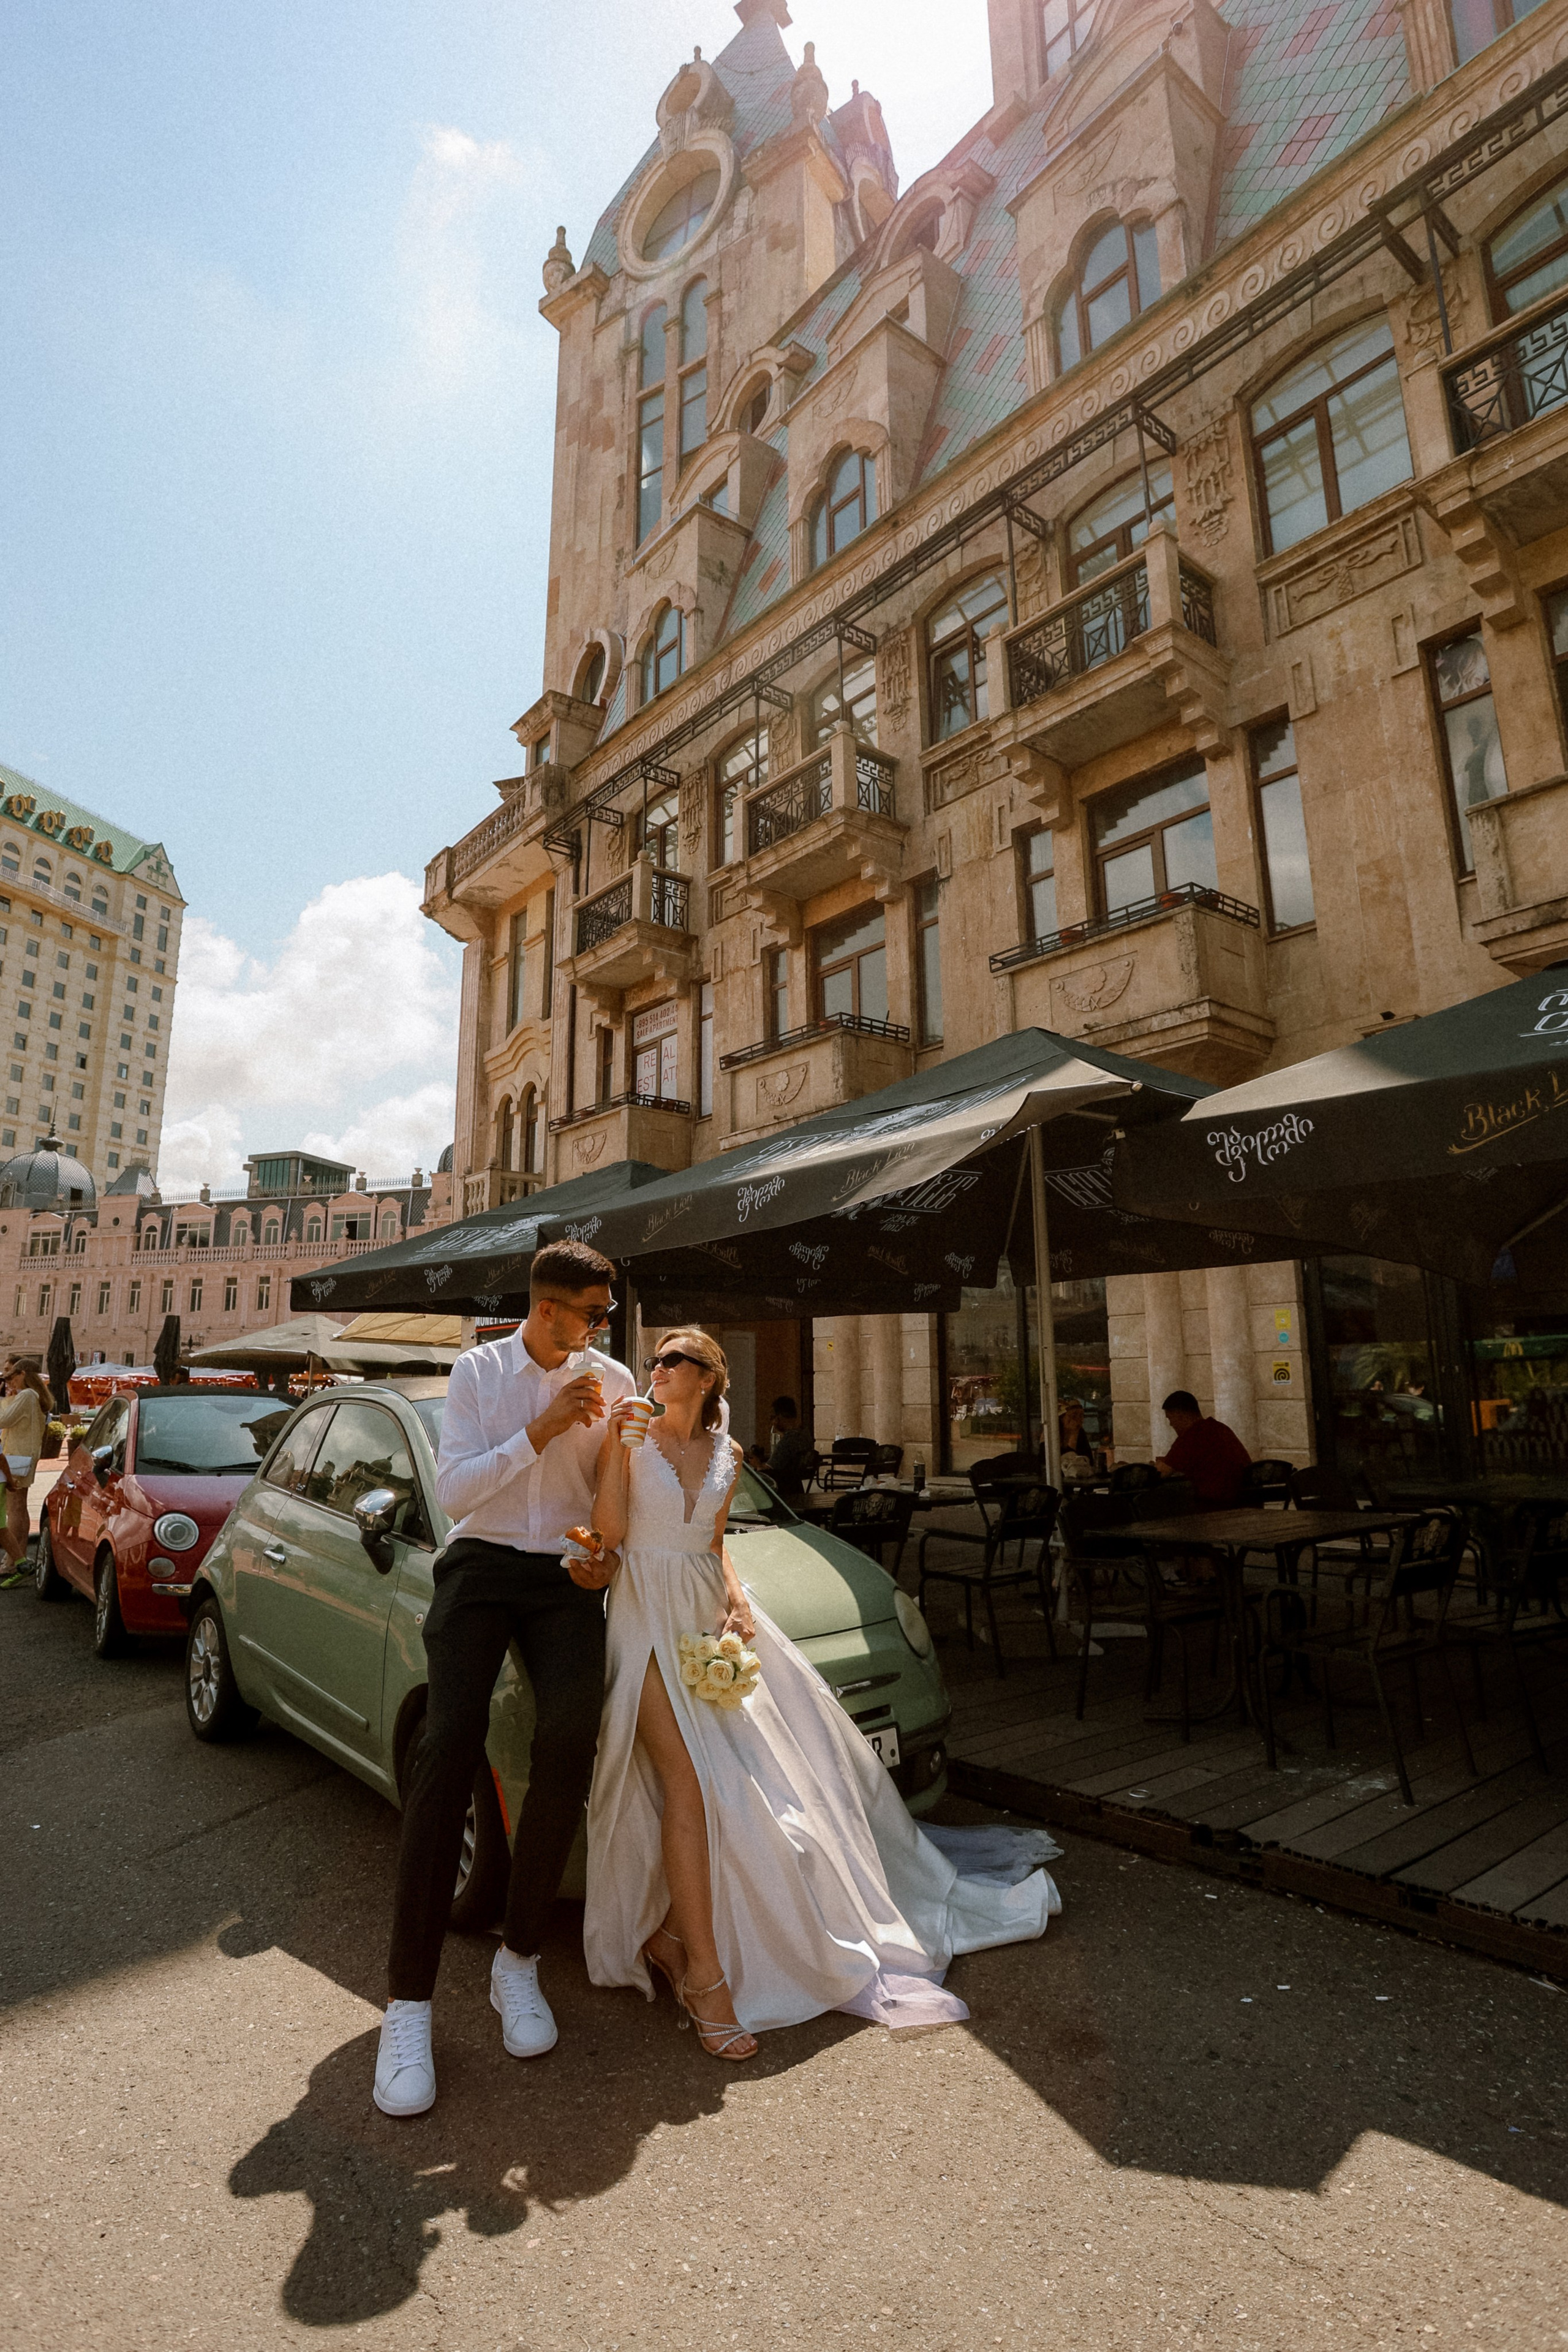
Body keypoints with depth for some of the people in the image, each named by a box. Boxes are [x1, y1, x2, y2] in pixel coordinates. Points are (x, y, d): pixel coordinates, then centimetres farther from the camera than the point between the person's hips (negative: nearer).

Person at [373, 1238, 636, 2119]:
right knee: (450, 1751, -16)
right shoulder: (478, 1372, 2)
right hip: (481, 1567, -1)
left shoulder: (614, 1381, 5)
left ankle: (520, 1961, 1)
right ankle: (410, 2003, -5)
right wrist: (542, 1431, -16)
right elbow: (452, 1490, -6)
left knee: (569, 1745, -20)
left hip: (568, 1577, 1)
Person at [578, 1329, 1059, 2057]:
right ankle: (704, 1975, -8)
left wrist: (736, 1599, -1)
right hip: (649, 1621, -5)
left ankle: (669, 1934, 19)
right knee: (687, 1784, -16)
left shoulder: (726, 1456, 10)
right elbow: (608, 1534, -11)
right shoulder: (631, 1439, -3)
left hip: (708, 1620, 6)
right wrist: (615, 1445, -21)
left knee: (747, 1782, 2)